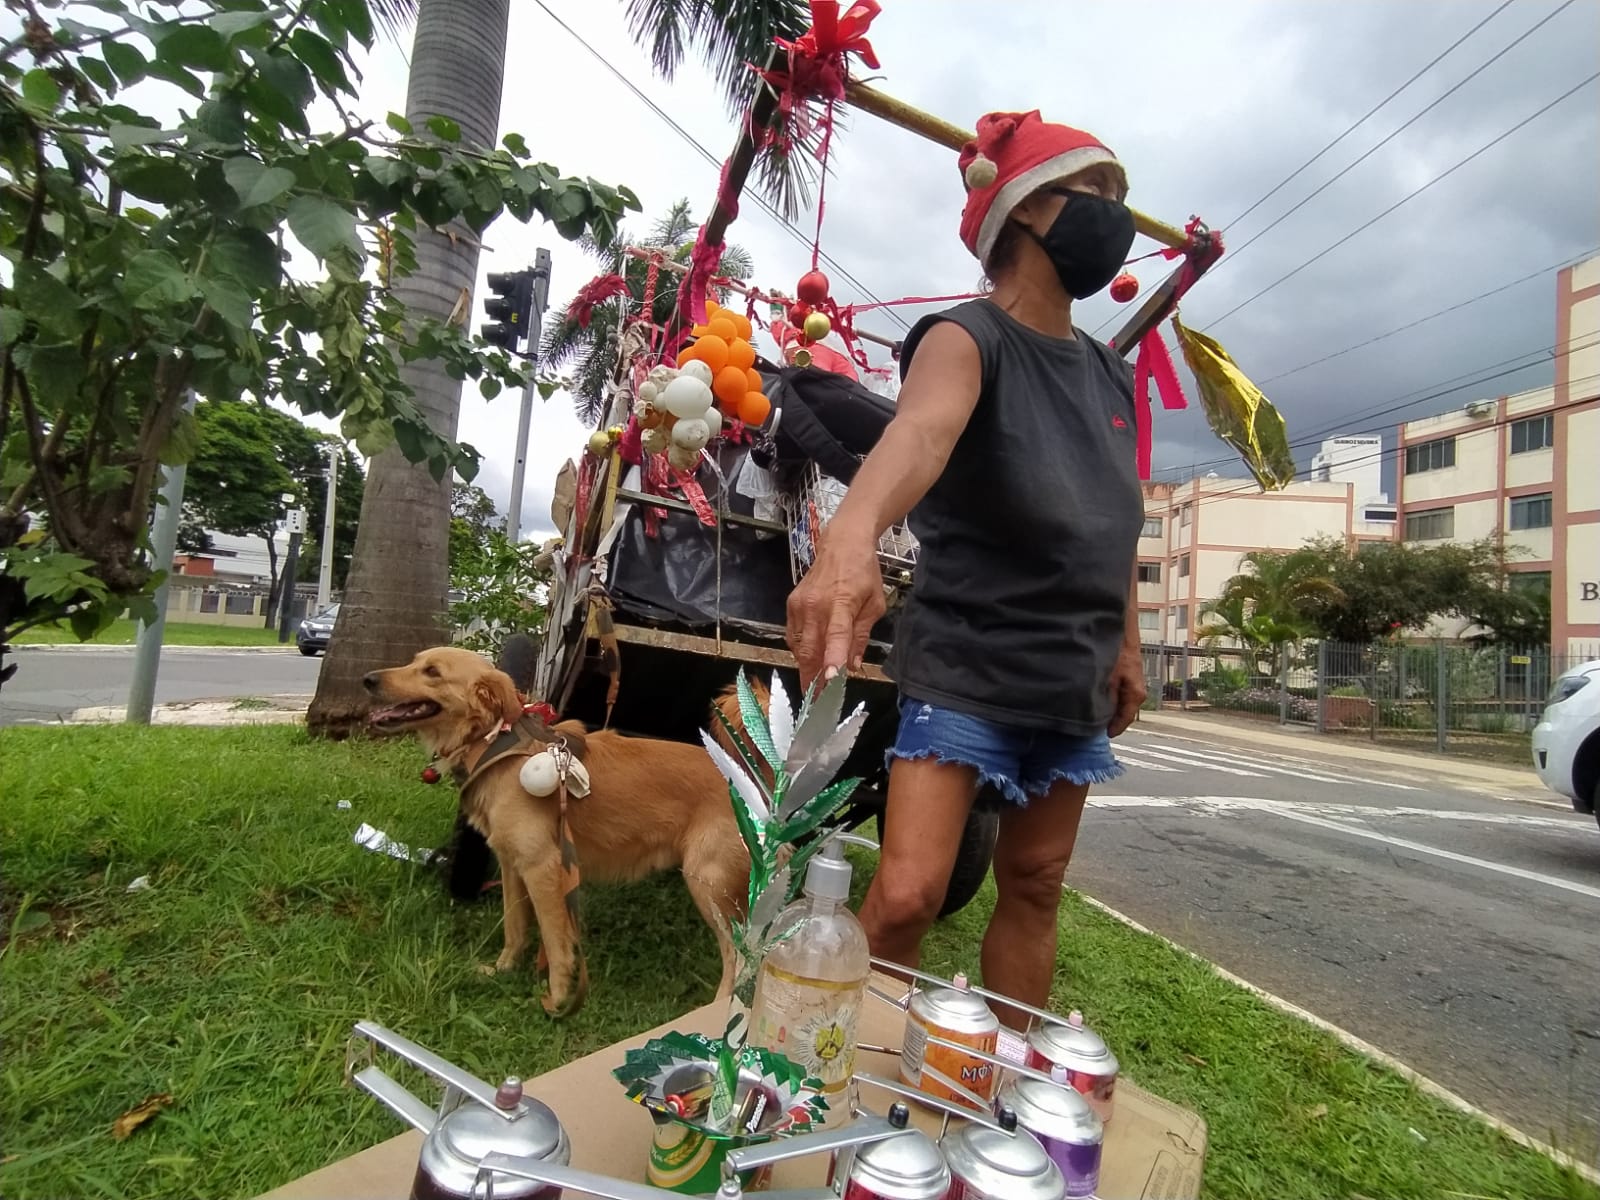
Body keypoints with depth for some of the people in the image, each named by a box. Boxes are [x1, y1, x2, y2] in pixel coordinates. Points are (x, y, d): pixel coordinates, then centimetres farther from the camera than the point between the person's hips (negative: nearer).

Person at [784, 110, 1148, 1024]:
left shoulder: (1112, 377, 12)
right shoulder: (968, 338, -10)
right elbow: (920, 429, -34)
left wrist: (1127, 648, 17)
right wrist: (852, 534, -54)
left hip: (1076, 684, 7)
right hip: (963, 670, -7)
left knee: (1034, 888, 14)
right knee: (906, 896, -12)